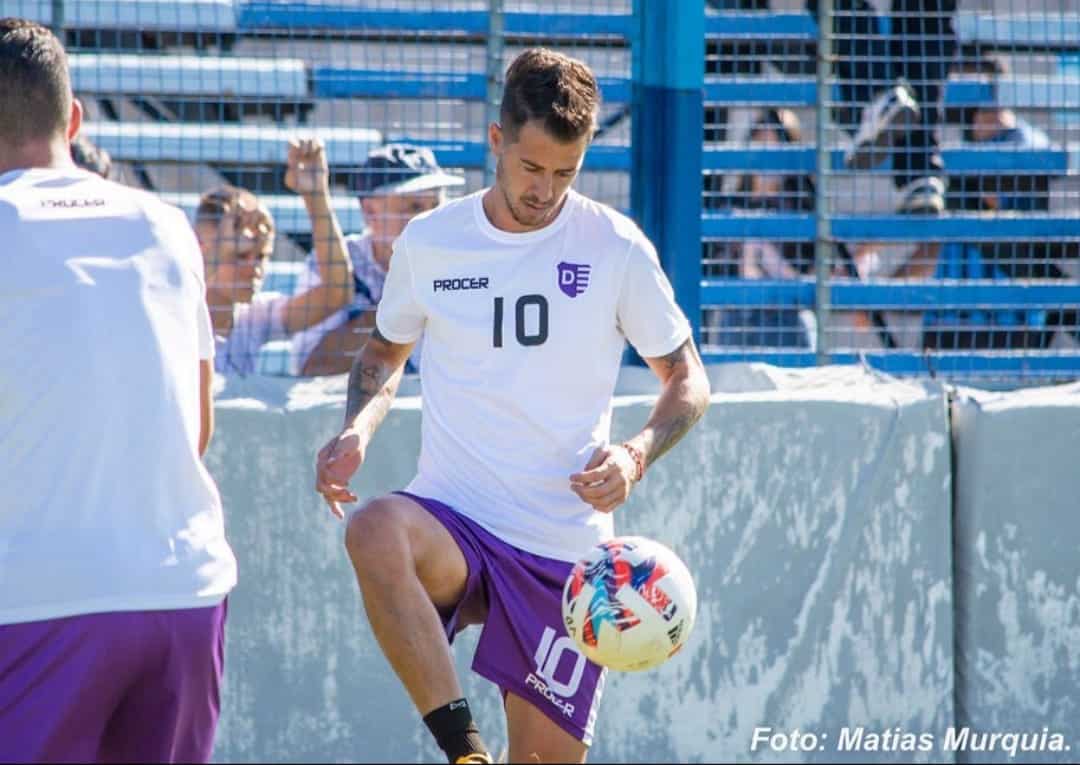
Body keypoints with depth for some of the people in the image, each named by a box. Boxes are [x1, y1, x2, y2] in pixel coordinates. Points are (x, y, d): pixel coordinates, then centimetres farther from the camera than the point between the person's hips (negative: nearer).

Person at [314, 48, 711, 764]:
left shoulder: (616, 248, -1)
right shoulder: (429, 241, 4)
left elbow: (689, 382, 7)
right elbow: (386, 351, 22)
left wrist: (635, 456, -13)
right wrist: (357, 429, 1)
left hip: (565, 546, 0)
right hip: (451, 518, 0)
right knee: (375, 531, -36)